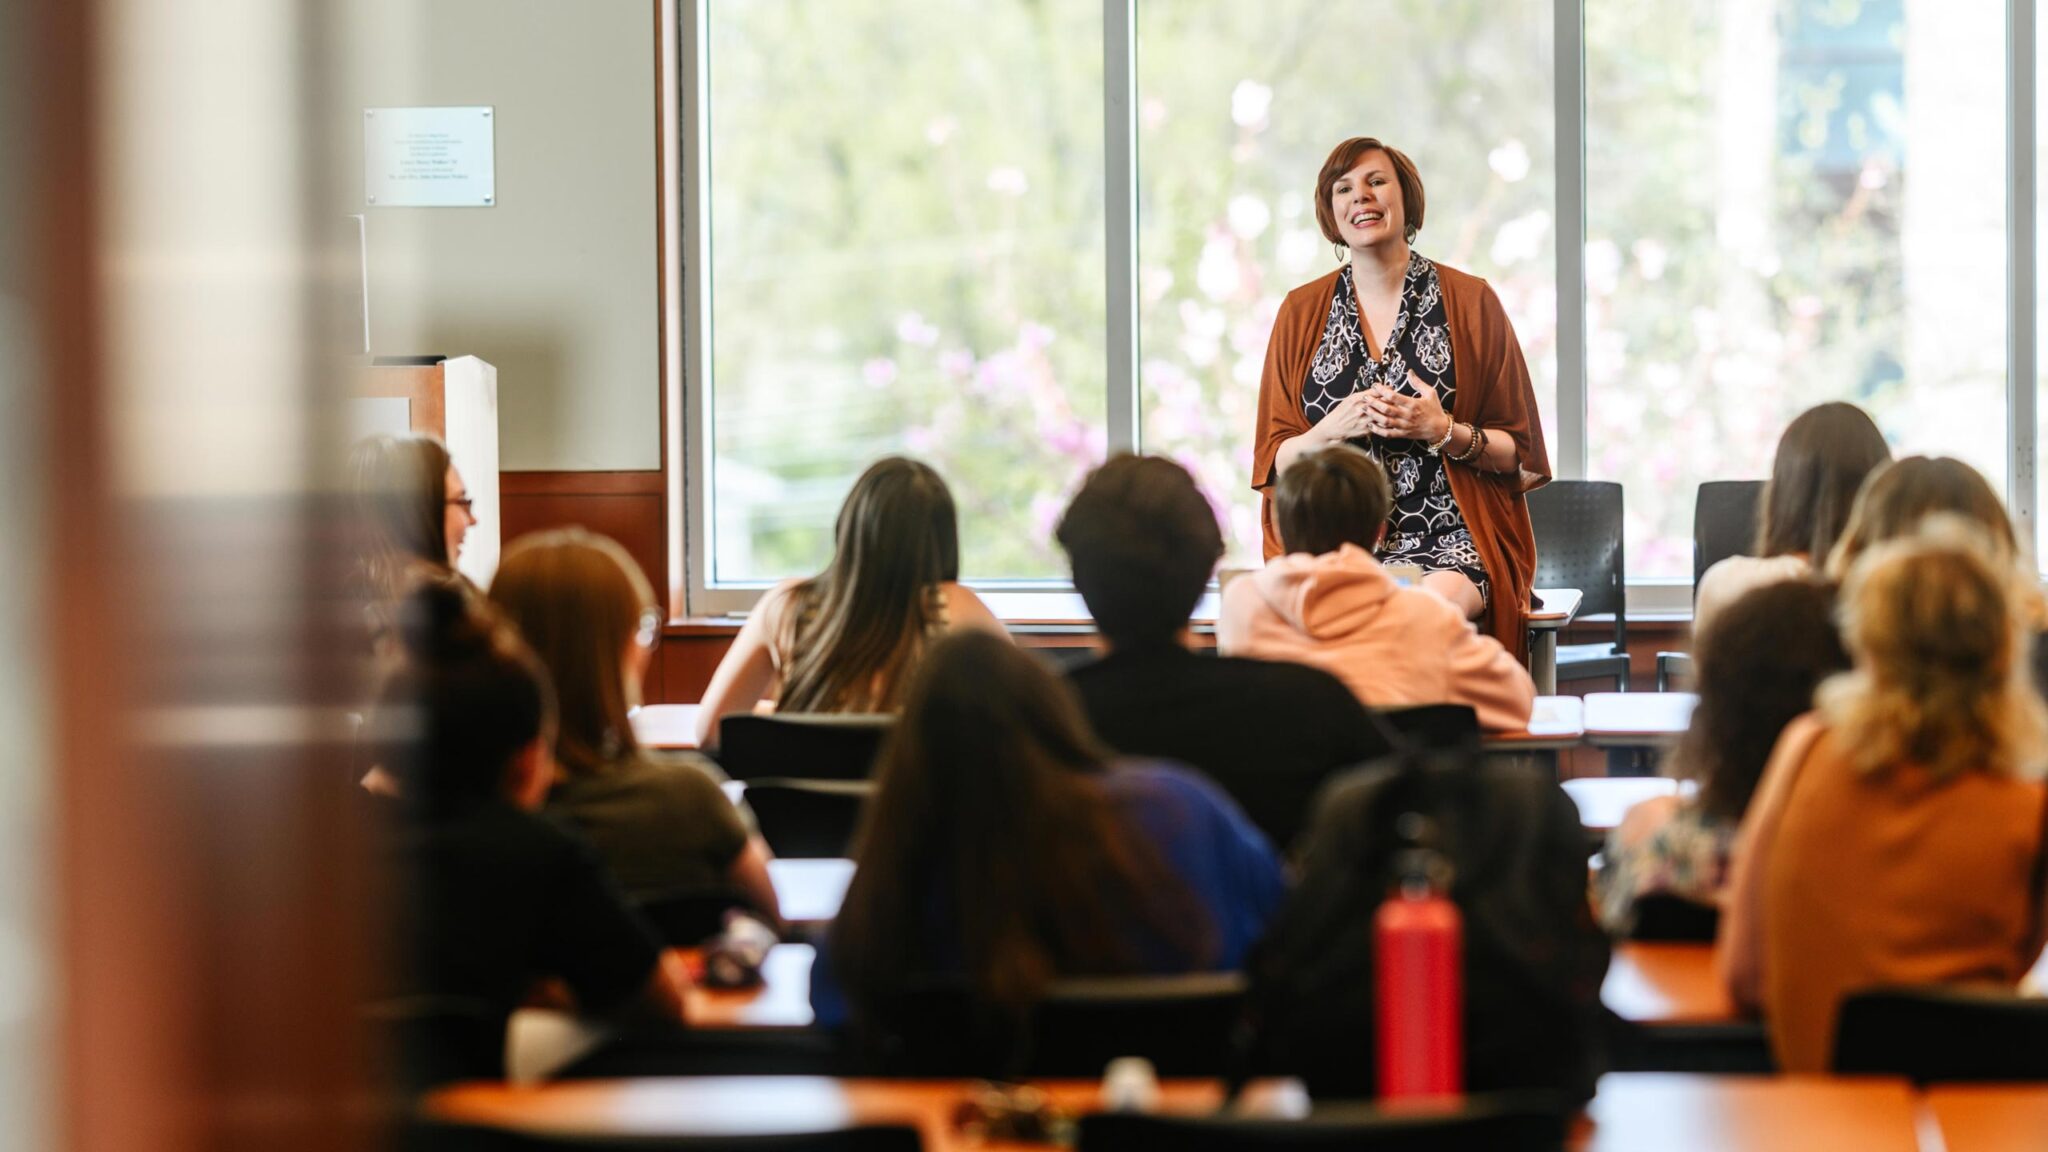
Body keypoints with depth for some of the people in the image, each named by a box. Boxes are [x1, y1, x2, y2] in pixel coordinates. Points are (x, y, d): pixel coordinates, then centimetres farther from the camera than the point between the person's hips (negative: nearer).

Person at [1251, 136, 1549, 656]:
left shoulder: (1470, 302, 7)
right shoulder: (1302, 312, 13)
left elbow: (1518, 452, 7)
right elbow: (1273, 463, 12)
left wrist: (1445, 432, -12)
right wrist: (1335, 429, -8)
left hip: (1452, 541, -1)